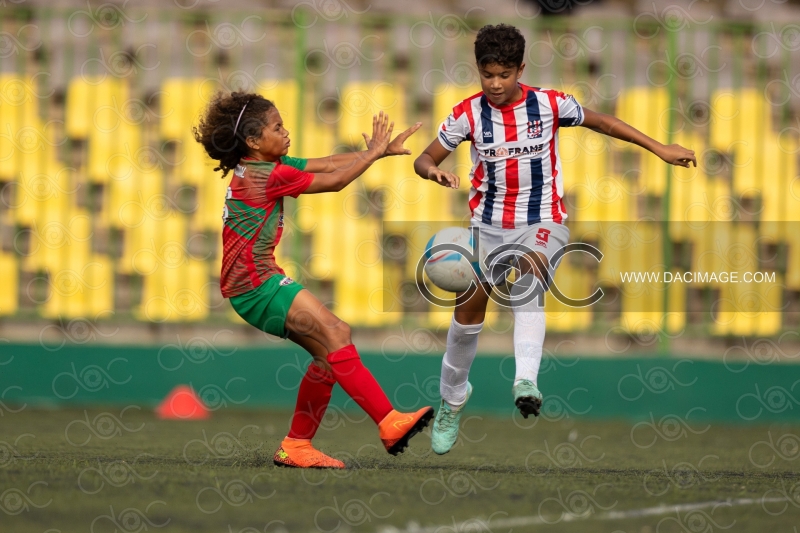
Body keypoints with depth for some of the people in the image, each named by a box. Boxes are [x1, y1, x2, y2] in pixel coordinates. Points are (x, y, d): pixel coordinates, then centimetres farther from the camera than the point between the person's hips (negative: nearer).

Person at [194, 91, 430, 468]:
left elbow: (326, 164, 12)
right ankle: (390, 425, -27)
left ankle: (296, 447, 8)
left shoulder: (263, 168, 13)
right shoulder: (266, 176, -15)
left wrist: (382, 150, 7)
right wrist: (374, 152, 2)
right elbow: (335, 180, -11)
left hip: (254, 284, 10)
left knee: (330, 350, 4)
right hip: (255, 282, -10)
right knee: (333, 334, -19)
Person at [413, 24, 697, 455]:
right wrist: (432, 171, -25)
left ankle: (526, 380, -51)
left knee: (529, 272, -32)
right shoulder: (468, 114, -5)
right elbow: (424, 159, 1)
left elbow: (601, 122, 8)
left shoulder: (549, 104, -7)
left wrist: (660, 149, 9)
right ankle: (452, 401, 23)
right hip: (489, 224, 3)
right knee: (469, 304, -1)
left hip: (543, 223, -3)